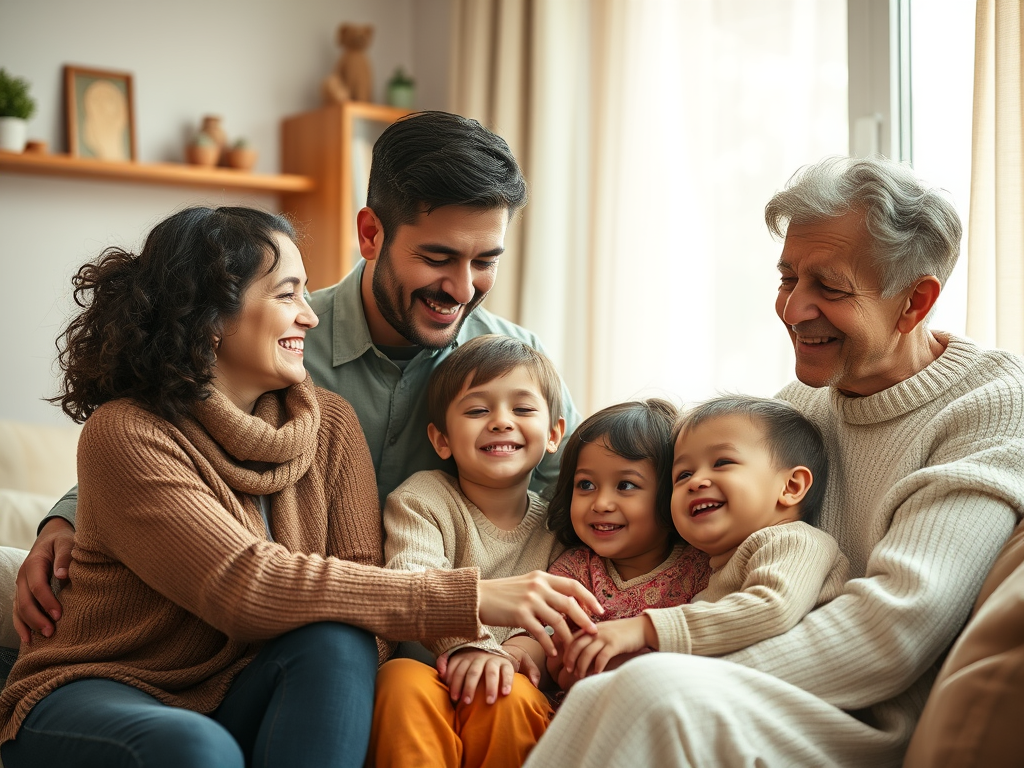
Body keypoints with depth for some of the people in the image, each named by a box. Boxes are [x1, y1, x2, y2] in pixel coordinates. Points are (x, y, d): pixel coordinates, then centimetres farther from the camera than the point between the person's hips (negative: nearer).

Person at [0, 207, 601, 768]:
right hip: (104, 691, -5)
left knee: (336, 645, -27)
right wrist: (469, 598, -33)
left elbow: (360, 578, -8)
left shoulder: (330, 422, 2)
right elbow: (245, 586, -29)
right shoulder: (126, 435, -18)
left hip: (237, 699, 5)